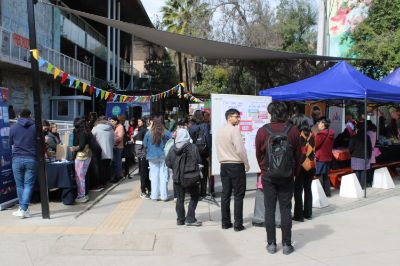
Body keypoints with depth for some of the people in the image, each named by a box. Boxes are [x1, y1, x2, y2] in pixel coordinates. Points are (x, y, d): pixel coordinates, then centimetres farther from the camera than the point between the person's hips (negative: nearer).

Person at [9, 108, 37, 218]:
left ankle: (23, 208, 14)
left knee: (19, 185, 11)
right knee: (28, 185, 0)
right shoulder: (35, 127, 3)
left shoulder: (13, 127, 6)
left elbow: (11, 144, 16)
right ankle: (23, 209, -5)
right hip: (31, 159, -1)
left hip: (17, 159, 1)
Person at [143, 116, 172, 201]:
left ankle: (154, 195, 13)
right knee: (163, 176, 5)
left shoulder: (149, 133, -7)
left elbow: (145, 145, 2)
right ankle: (164, 195, 8)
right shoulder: (166, 133, -11)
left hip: (152, 157, 1)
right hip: (163, 156, -1)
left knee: (154, 176, 9)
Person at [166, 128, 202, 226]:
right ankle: (190, 219, 5)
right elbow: (199, 161, -13)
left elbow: (168, 162, -1)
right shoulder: (192, 148, -13)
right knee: (194, 197, 10)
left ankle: (180, 219, 17)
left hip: (177, 177, 4)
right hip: (190, 177, -4)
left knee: (180, 198, 13)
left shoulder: (173, 149, -2)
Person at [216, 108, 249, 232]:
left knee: (225, 194, 9)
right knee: (238, 195, 0)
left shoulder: (219, 131, 9)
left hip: (224, 165, 7)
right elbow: (240, 149, -16)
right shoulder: (235, 130, -13)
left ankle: (225, 222, 13)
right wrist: (247, 164, -6)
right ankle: (238, 224, 0)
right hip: (236, 165, -6)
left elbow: (219, 149, 11)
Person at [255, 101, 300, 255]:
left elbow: (258, 154, 2)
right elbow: (297, 154, 2)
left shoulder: (263, 131, -7)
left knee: (269, 209, 7)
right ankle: (286, 244, 9)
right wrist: (294, 172, 16)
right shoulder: (293, 130, -5)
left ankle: (271, 244, 11)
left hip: (268, 176, 0)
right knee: (286, 209, 6)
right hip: (287, 177, 1)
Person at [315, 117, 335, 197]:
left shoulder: (321, 134, -18)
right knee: (325, 176, 16)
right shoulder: (331, 134, 7)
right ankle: (327, 192, 21)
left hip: (320, 158, -8)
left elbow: (315, 145, -14)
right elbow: (331, 146, 13)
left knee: (319, 176, -1)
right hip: (328, 157, 8)